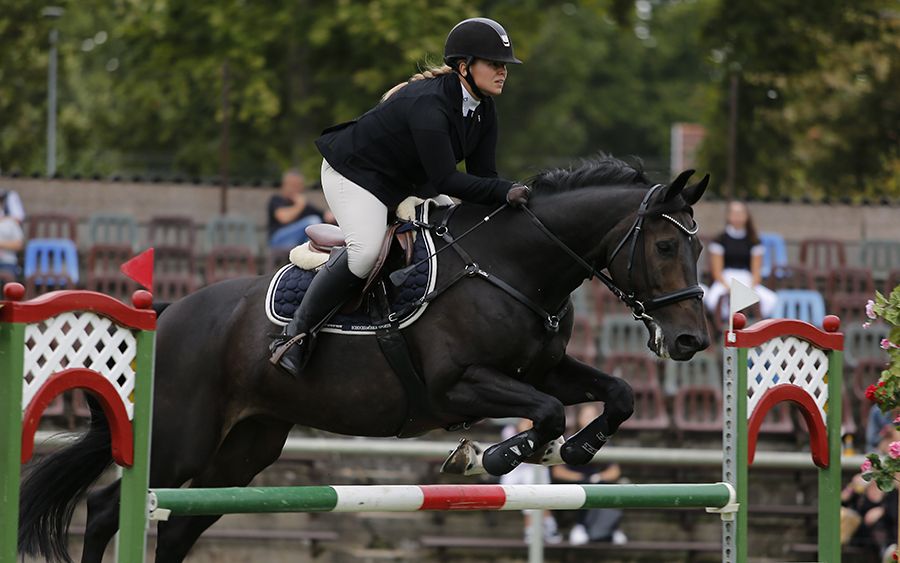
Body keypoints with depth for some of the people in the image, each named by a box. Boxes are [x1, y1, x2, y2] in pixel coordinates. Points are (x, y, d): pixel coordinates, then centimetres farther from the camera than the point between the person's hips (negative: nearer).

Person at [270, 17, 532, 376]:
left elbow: (482, 174, -6)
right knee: (366, 251, -30)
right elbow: (445, 180, -37)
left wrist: (509, 199, -24)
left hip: (405, 183, 10)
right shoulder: (428, 104, -33)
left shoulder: (483, 111, -5)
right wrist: (505, 192, -43)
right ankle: (295, 333, -19)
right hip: (355, 171, -10)